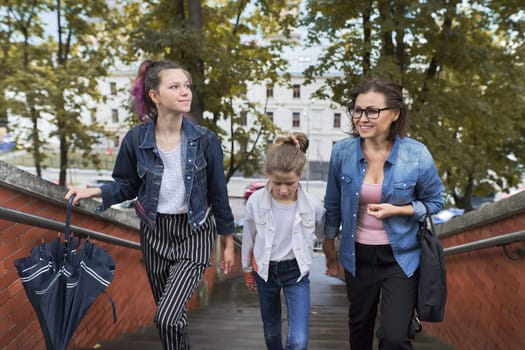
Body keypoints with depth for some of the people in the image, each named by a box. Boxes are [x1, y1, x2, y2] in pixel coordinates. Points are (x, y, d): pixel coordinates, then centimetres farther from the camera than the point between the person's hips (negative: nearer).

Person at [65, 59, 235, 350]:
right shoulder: (136, 139, -11)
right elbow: (127, 186, 3)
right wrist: (94, 191, -16)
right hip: (154, 233, 3)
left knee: (167, 317, -13)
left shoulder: (205, 140, -14)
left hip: (195, 233, -2)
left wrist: (228, 243, 0)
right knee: (171, 315, 19)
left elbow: (218, 194, -6)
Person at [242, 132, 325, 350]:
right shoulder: (255, 201, -17)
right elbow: (248, 239, -1)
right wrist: (247, 270, 10)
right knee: (271, 332, 20)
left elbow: (324, 235, 3)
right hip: (265, 270, 1)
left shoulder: (312, 204, -18)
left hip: (296, 272, -1)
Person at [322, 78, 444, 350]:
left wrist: (397, 210, -20)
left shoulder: (417, 155, -17)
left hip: (401, 256, -2)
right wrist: (329, 242, 11)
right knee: (359, 326, 22)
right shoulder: (342, 151, -12)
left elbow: (434, 201, -2)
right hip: (358, 255, 3)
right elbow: (333, 202, 2)